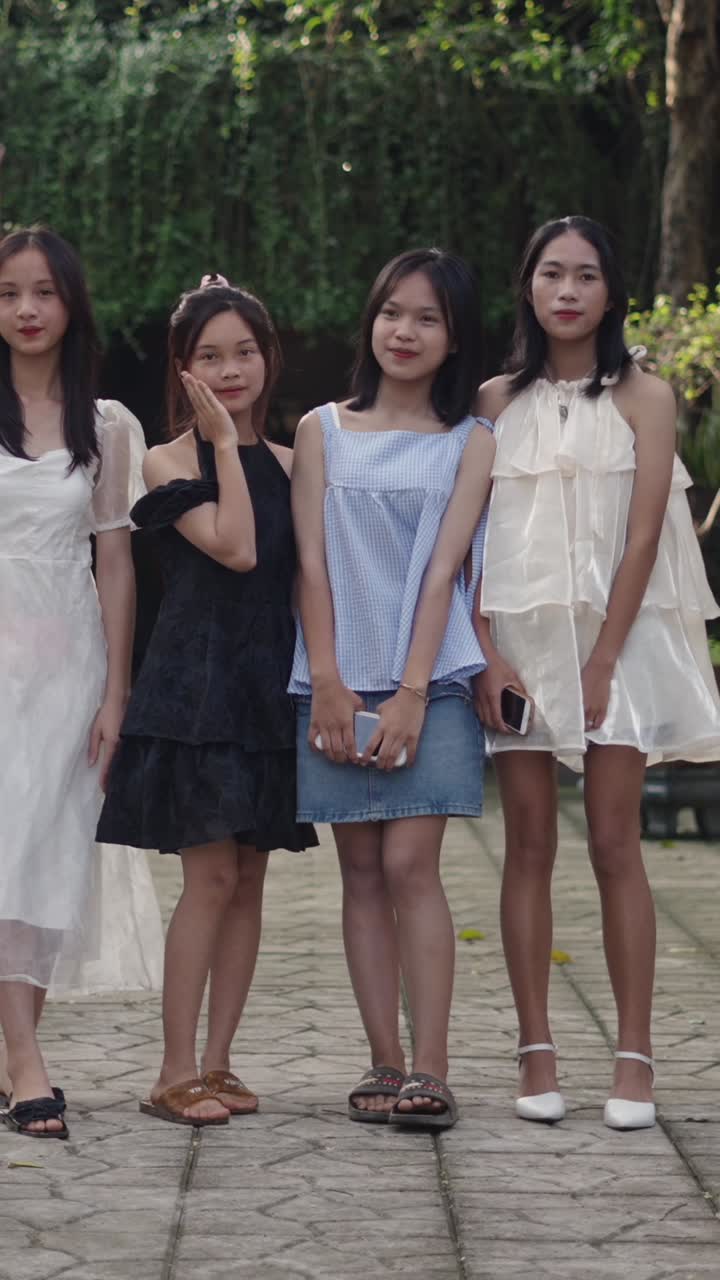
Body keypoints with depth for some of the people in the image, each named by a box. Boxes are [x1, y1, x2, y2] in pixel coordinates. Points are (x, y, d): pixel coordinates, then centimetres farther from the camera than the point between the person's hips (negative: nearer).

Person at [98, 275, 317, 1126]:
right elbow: (235, 547, -18)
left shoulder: (288, 463, 11)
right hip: (194, 683, -5)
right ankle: (176, 1075, -4)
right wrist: (223, 441, -13)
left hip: (269, 688, 5)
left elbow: (305, 571, 12)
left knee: (248, 879, 5)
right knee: (212, 874, -9)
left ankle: (215, 1063, 12)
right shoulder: (169, 463, -3)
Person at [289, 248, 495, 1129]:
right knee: (362, 870, 2)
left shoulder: (469, 442, 6)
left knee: (411, 863, -11)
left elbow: (444, 569, -3)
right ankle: (385, 1066, 6)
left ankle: (431, 1073, -12)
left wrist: (411, 692, -11)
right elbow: (312, 562, 3)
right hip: (338, 683, 2)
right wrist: (328, 684, -6)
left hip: (429, 682, -2)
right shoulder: (323, 431, 9)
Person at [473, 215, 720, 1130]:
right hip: (518, 638, 2)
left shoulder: (642, 399, 2)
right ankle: (536, 1054, 6)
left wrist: (602, 662, -12)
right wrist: (484, 654, -8)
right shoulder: (495, 402, 7)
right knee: (529, 847, 3)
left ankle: (634, 1057, -1)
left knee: (615, 846, -4)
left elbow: (643, 537, -5)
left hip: (616, 635, -2)